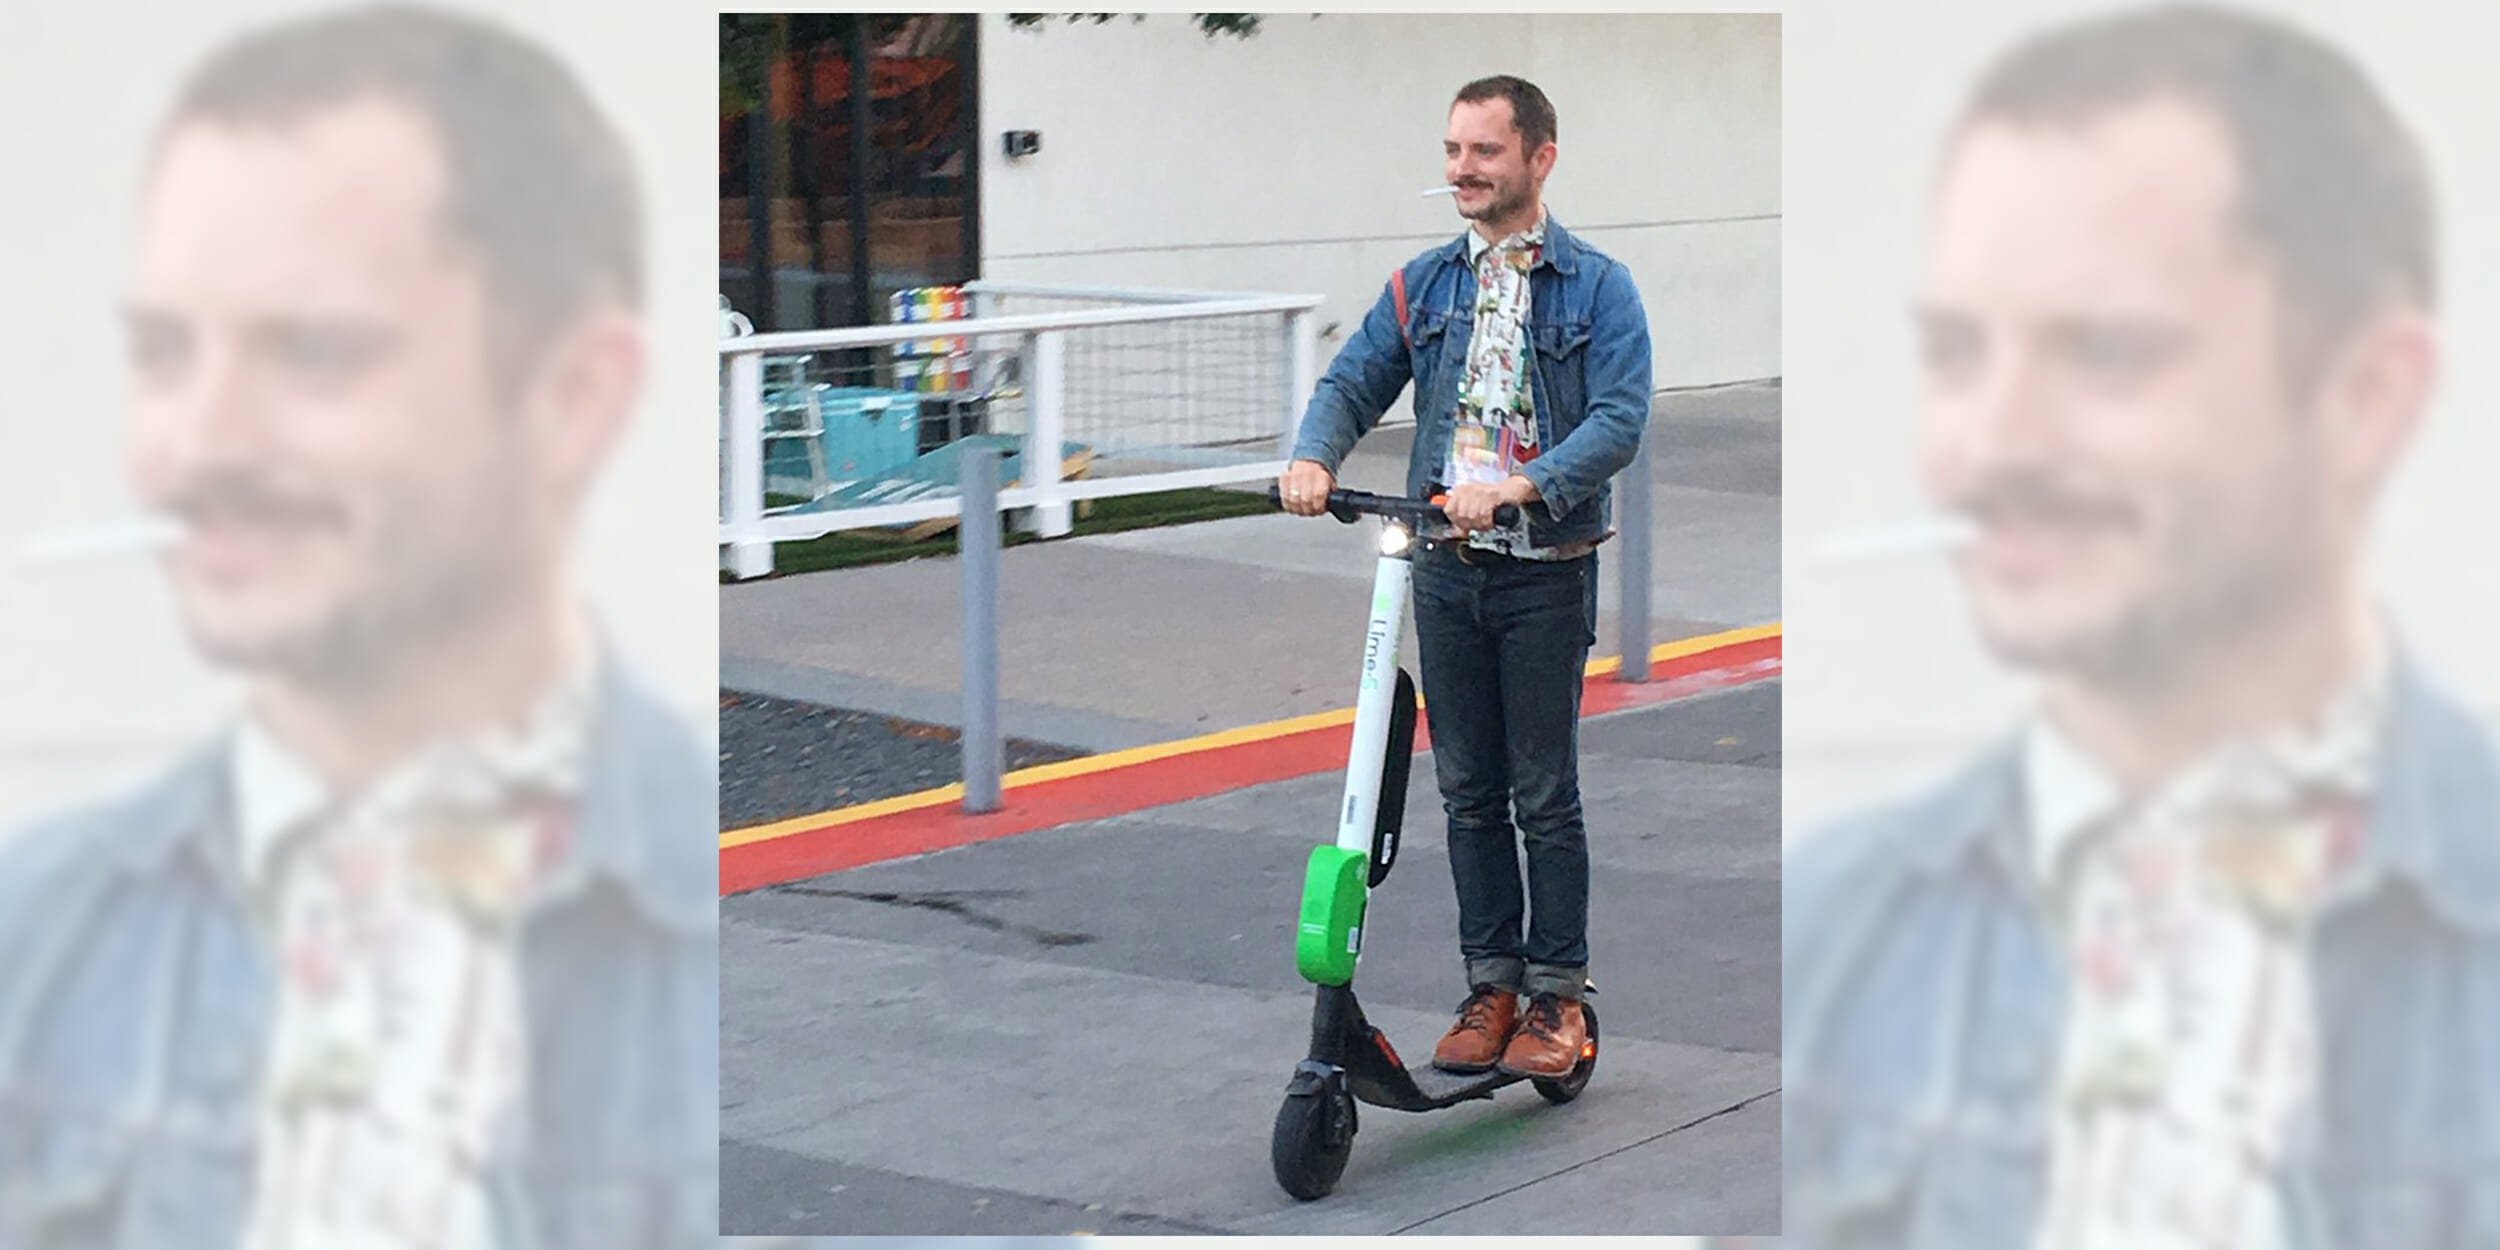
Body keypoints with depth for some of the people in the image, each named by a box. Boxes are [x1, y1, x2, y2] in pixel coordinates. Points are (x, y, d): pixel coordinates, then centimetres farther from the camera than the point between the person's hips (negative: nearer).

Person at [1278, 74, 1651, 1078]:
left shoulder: (1598, 288, -3)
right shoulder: (1424, 284, 10)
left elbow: (1619, 420, -15)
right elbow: (1355, 382, 4)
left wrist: (1519, 487, -29)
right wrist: (1314, 457, -18)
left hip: (1545, 575, -4)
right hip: (1446, 570, 4)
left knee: (1544, 794, -1)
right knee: (1468, 791, 9)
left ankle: (1557, 995, 9)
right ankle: (1491, 985, 18)